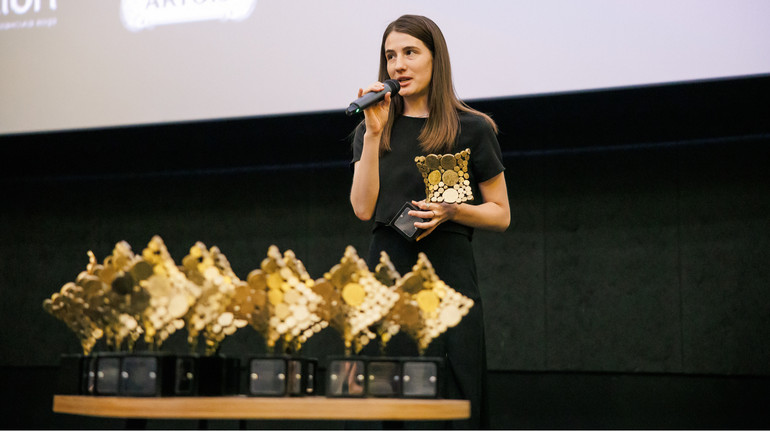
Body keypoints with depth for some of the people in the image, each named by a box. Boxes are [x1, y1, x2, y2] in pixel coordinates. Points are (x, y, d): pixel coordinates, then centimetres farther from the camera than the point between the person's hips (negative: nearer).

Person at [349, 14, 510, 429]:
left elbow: (501, 215, 8)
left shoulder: (471, 129, 5)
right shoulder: (372, 131, 14)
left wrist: (451, 211, -10)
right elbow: (364, 208, 2)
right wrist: (374, 133, -2)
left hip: (448, 271, -2)